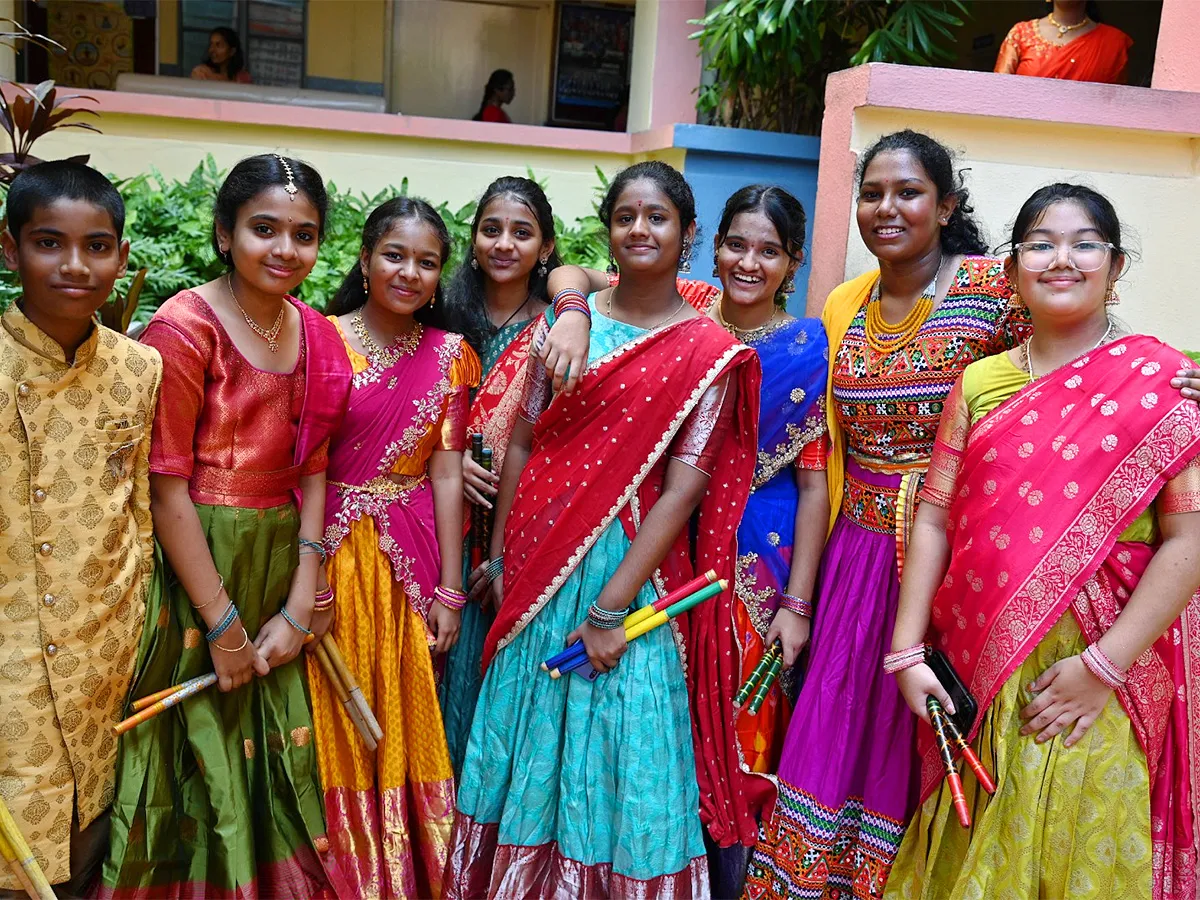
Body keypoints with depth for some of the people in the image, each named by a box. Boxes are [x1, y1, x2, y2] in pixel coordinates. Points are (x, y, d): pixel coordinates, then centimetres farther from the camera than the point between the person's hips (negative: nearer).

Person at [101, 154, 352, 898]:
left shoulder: (317, 335, 5)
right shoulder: (184, 327, -12)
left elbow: (313, 471, 5)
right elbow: (167, 488, -15)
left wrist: (300, 604, -2)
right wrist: (223, 623, -14)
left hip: (281, 564, 5)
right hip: (194, 567, -5)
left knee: (274, 762, 15)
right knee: (202, 759, 7)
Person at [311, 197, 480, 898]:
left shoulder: (450, 354, 4)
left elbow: (446, 475, 1)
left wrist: (449, 590, -1)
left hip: (414, 557, 2)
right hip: (334, 553, -2)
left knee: (409, 725, 12)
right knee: (340, 727, 8)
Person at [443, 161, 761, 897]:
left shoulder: (708, 351, -6)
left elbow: (683, 488, -11)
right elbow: (522, 441, 6)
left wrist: (613, 605, -15)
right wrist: (500, 555, 1)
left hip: (629, 561, -4)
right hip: (539, 560, 4)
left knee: (614, 744, 6)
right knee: (528, 740, 14)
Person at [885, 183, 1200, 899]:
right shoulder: (981, 383, 6)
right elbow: (934, 518, 4)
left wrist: (1103, 664, -16)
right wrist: (907, 650, -2)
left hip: (1102, 685, -3)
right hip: (978, 673, 3)